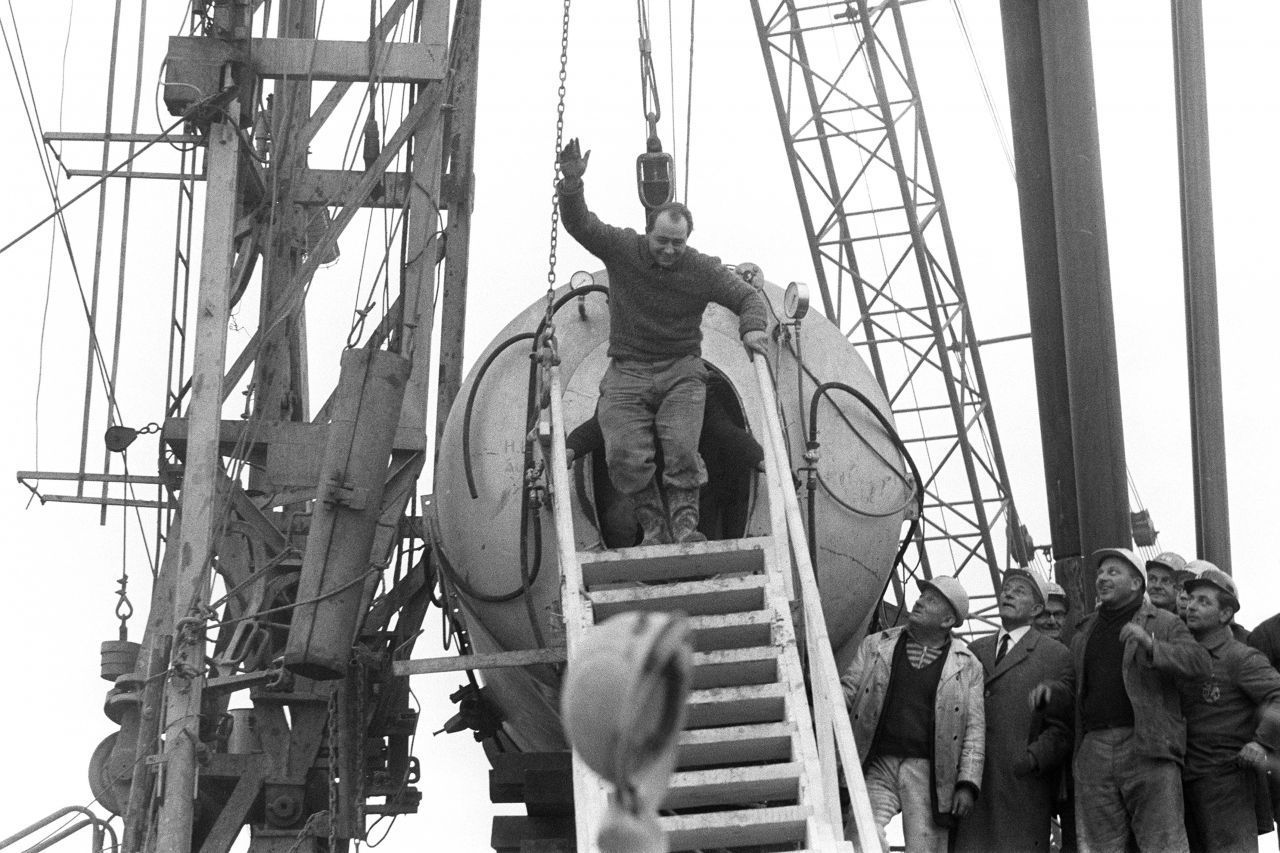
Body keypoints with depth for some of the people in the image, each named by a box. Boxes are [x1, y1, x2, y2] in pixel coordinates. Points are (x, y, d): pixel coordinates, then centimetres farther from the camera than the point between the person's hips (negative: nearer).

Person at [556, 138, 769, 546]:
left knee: (682, 447, -23)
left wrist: (752, 329, -20)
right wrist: (572, 185, -26)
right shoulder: (623, 249, -1)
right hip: (627, 374, 0)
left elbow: (748, 297, 2)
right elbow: (579, 223, -7)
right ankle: (653, 525, -4)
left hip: (681, 371, 0)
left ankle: (685, 523, -16)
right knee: (625, 455, -17)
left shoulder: (702, 270, -2)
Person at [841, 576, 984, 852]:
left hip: (929, 773, -1)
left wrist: (968, 784, -5)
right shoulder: (875, 646, 15)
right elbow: (847, 692, 13)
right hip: (878, 767, 1)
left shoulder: (967, 665, 9)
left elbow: (974, 728, 5)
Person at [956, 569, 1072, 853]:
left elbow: (1061, 728, 0)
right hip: (970, 784, 4)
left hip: (1023, 785, -4)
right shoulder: (975, 650, 22)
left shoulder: (1056, 655, 6)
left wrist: (1033, 758, -15)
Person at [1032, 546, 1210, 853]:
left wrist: (1151, 646, -21)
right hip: (1094, 753, 5)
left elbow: (1199, 661, -8)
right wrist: (1050, 690, 12)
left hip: (1147, 748, -5)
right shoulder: (1085, 631, 24)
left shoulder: (1163, 624, 7)